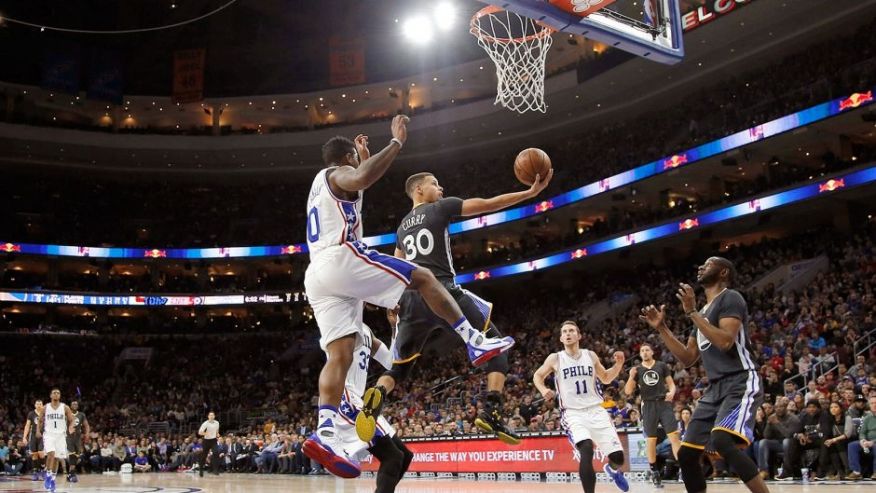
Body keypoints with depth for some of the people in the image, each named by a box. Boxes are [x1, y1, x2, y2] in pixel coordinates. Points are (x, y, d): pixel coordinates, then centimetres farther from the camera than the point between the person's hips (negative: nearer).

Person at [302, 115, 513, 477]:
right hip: (342, 258, -8)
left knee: (339, 355, -4)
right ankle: (475, 342, -5)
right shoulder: (338, 173, 6)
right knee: (423, 278, 0)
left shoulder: (320, 183, 34)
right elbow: (361, 180, -20)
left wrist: (364, 159, 59)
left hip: (316, 275, 9)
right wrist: (396, 142, -14)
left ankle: (324, 432, -21)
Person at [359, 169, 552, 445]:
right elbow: (489, 204, 2)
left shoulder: (402, 227, 26)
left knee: (399, 368, 14)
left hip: (411, 298, 5)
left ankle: (376, 397, -22)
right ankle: (492, 413, -10)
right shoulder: (440, 208, 8)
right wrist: (531, 192, 5)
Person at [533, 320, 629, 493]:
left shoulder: (590, 355, 6)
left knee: (618, 457, 0)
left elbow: (606, 378, 18)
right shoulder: (555, 358, 0)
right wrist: (544, 390, -6)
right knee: (586, 450, -31)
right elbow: (537, 376, 15)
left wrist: (618, 364, 1)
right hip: (573, 413, -3)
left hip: (596, 411, 3)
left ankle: (613, 469, 38)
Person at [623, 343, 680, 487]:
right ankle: (654, 472, 16)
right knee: (651, 440, 5)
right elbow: (628, 392, 2)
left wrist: (672, 392, -14)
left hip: (664, 403, -1)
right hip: (648, 406, 1)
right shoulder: (637, 370, 6)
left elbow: (671, 383, 9)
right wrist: (631, 377, -15)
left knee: (674, 436, -9)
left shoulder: (662, 366, 6)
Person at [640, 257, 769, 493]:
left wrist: (692, 313, -17)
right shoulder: (703, 313, 20)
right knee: (686, 453, 5)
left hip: (741, 383, -9)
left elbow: (725, 342, -22)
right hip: (715, 388, 9)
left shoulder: (730, 298, -7)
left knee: (722, 441, -32)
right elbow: (688, 358, 22)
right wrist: (662, 328, 15)